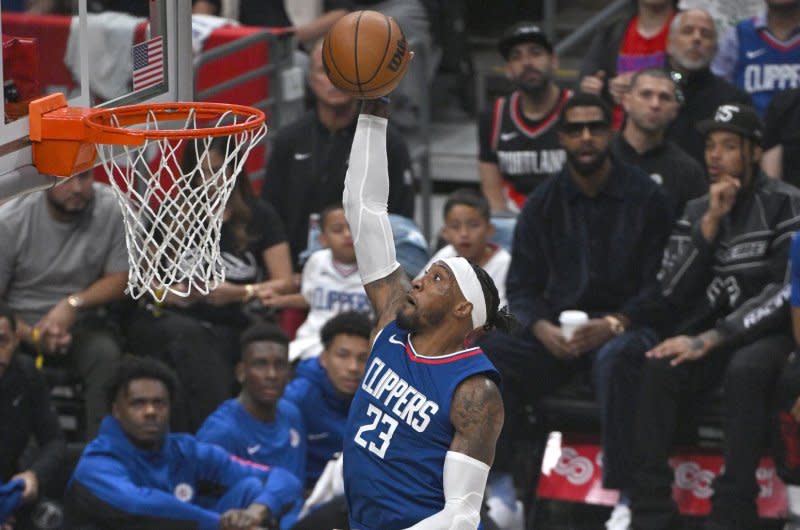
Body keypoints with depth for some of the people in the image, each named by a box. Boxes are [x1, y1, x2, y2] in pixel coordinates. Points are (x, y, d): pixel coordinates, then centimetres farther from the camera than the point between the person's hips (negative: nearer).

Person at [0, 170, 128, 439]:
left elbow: (121, 279, -1)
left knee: (106, 355, -32)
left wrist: (74, 304, -19)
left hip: (83, 323, 1)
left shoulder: (113, 209, -9)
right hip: (22, 325, -1)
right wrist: (31, 336, -25)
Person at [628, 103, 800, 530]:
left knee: (746, 370, -37)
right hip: (708, 338, 4)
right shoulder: (696, 212, 11)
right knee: (659, 367, -28)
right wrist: (710, 224, -10)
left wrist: (711, 339, -21)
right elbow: (674, 295, 0)